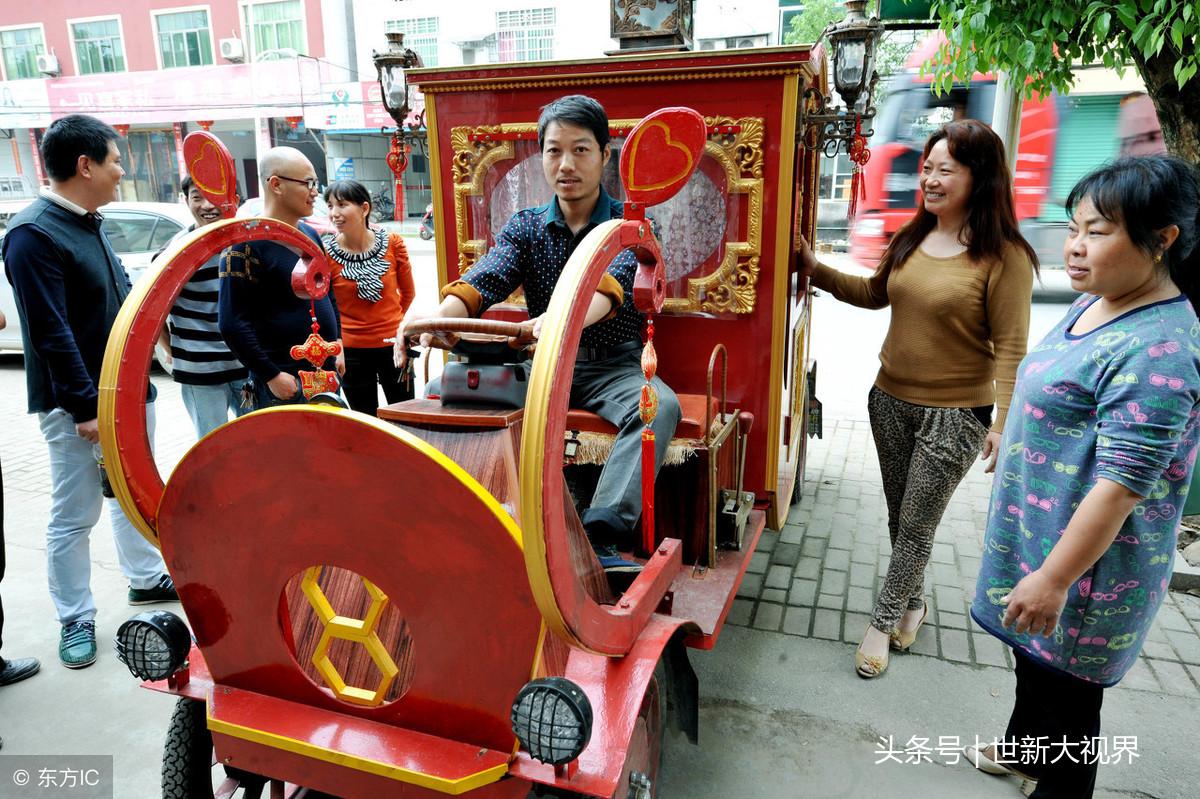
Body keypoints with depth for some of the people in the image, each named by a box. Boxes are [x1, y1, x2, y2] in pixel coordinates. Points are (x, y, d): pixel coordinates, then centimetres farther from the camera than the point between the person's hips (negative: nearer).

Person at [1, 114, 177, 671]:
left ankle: (146, 577, 39)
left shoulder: (90, 224, 9)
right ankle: (76, 620, 18)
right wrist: (86, 406, -21)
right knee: (74, 515, 4)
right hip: (79, 406, -9)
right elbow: (50, 332, -22)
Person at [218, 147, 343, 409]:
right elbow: (232, 323, -17)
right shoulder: (247, 244, -14)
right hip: (285, 382, -8)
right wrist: (271, 375, -18)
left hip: (326, 372, 8)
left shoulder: (310, 234, 11)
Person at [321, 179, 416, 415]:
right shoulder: (325, 251, -9)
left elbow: (408, 293, 8)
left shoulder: (392, 243, -4)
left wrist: (398, 327, 5)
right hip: (351, 349, -1)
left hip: (392, 344, 1)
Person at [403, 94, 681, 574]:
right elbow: (487, 277, -13)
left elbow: (611, 282, -27)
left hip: (614, 365, -2)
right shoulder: (525, 226, 6)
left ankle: (601, 533, -42)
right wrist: (439, 317, -36)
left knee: (660, 406, -36)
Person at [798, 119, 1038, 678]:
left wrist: (1002, 422, -19)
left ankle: (883, 621, 22)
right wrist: (815, 269, 8)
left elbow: (1009, 347, -15)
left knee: (916, 524, 5)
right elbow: (875, 294, 18)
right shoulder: (911, 238, 4)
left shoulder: (1003, 256, -15)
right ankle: (912, 602, 38)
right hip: (891, 401, 6)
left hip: (955, 413, -6)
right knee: (900, 517, 17)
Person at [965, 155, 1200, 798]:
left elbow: (1123, 481, -28)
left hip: (1084, 558, -9)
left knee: (1065, 685, 11)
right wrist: (1013, 435, 27)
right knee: (1032, 658, 28)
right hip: (1038, 529, 10)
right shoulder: (1095, 304, 4)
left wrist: (1053, 579, -26)